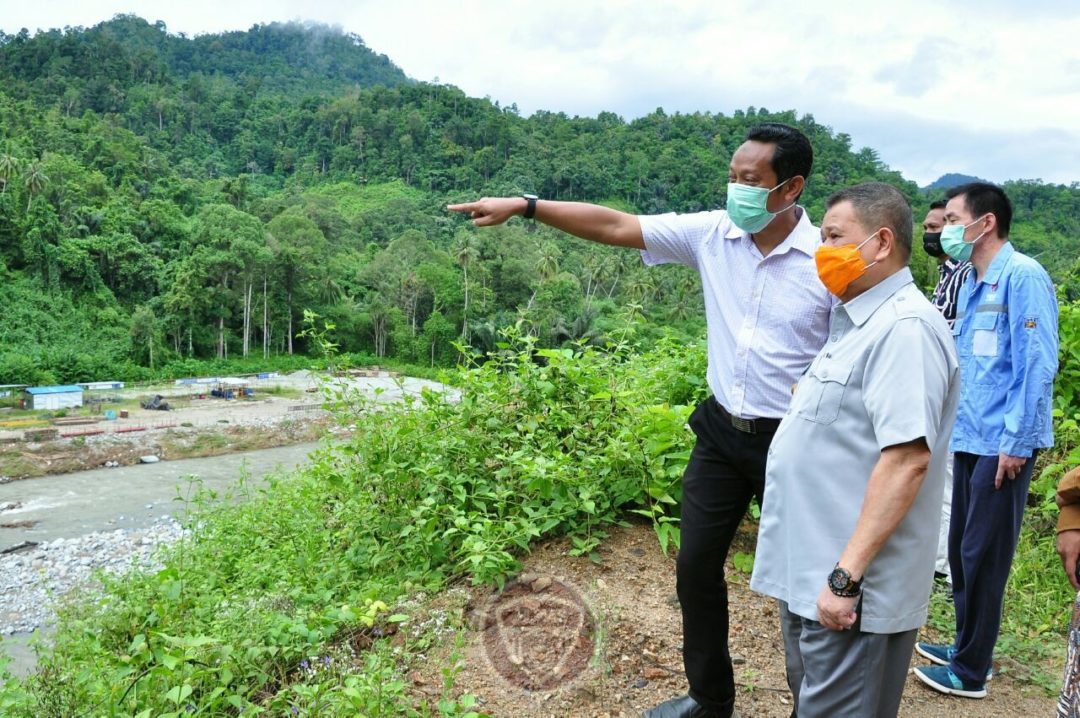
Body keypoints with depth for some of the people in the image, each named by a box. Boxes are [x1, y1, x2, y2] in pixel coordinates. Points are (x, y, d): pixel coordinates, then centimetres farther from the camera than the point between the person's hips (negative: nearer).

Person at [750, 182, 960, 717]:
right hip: (809, 572, 10)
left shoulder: (905, 328, -19)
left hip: (849, 587, -10)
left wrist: (847, 576, -26)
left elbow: (907, 458, -26)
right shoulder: (860, 321, 13)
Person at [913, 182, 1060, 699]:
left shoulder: (1022, 276, -12)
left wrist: (1016, 441, -17)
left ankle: (970, 671, 15)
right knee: (961, 549, 16)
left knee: (983, 555, 1)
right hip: (969, 439, 8)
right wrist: (953, 425, 15)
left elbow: (1038, 363, -17)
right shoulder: (971, 284, 13)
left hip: (1001, 443, -8)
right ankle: (968, 645, 32)